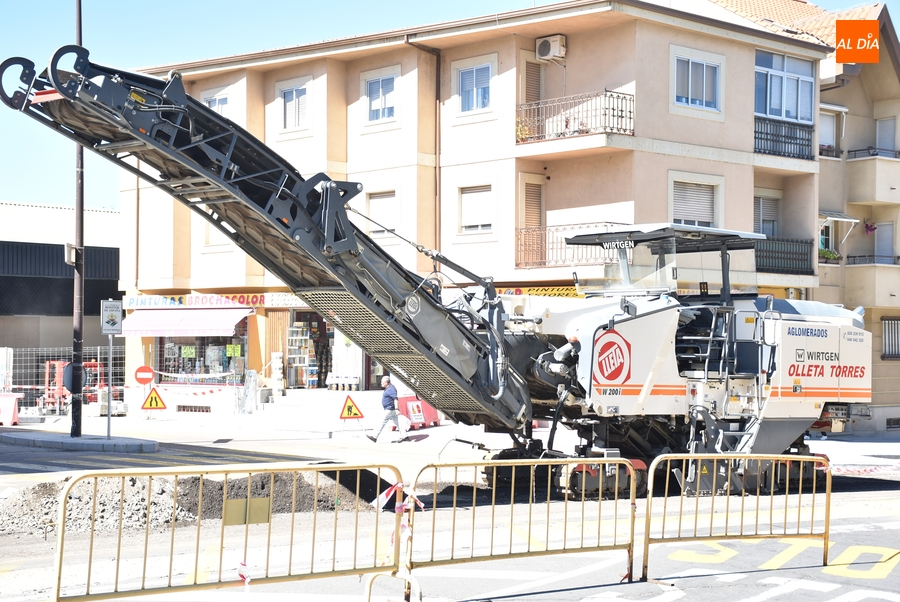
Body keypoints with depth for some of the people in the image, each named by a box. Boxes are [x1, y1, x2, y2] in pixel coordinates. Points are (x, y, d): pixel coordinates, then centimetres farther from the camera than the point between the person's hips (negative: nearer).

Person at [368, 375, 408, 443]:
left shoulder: (390, 389, -18)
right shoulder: (388, 388, 14)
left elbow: (395, 399, -26)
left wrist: (396, 409, -32)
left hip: (389, 410, -10)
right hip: (390, 410, 10)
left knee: (383, 423, -2)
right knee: (397, 423, 9)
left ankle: (375, 437, 4)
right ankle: (404, 437, 8)